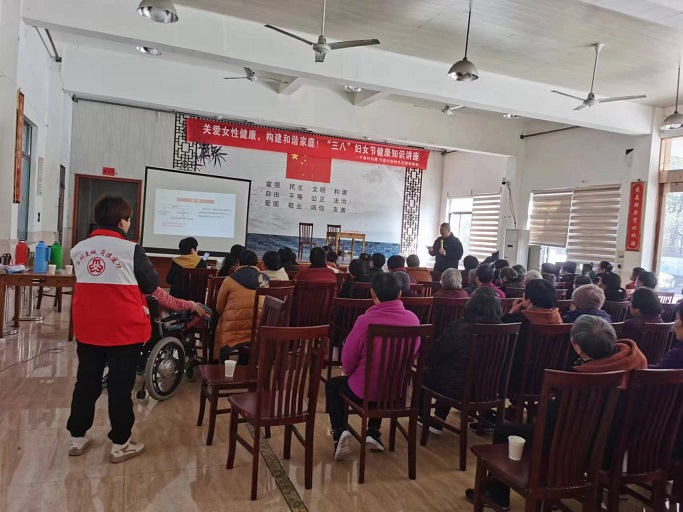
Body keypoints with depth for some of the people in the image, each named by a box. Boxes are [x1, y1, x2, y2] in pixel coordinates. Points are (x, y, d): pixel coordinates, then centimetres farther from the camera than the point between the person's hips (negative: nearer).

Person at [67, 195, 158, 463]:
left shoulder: (79, 248, 3)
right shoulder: (131, 249, -14)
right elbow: (151, 284, -4)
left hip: (87, 328, 5)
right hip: (124, 329, -5)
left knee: (86, 382, 17)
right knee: (121, 385, 5)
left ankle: (77, 437, 30)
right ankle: (120, 444, 16)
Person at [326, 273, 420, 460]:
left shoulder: (366, 320, -23)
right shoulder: (412, 318, -11)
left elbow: (348, 359, -12)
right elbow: (414, 351, 5)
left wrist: (349, 372, 11)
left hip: (366, 390, -4)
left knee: (333, 384, 25)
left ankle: (339, 431, 8)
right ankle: (374, 432, 31)